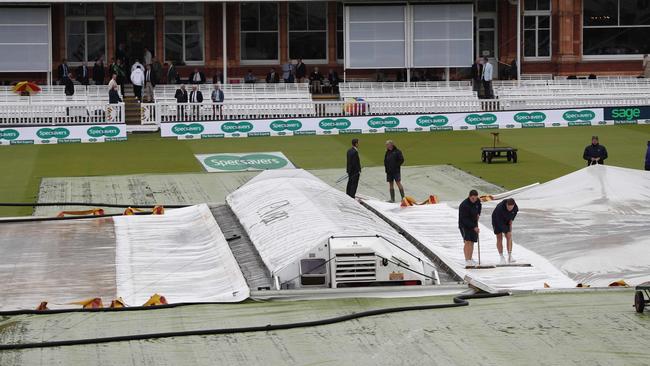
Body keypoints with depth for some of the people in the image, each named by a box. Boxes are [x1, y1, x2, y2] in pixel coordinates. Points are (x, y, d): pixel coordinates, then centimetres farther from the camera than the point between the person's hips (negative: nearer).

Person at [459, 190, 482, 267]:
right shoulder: (464, 205, -28)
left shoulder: (477, 201, -4)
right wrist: (474, 227, -31)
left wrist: (478, 214, 6)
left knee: (472, 242, 6)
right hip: (464, 225, -7)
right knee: (467, 241, -17)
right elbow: (465, 219, -28)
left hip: (473, 223, 7)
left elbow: (479, 206, 23)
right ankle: (467, 260, -20)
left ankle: (470, 259, 14)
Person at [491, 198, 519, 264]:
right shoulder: (500, 207, -39)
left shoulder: (515, 208, -23)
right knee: (499, 238, -5)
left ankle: (510, 256, 1)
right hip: (497, 221, -4)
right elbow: (500, 222, -35)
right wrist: (507, 232, -33)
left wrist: (511, 221, -6)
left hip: (506, 221, 4)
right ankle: (501, 257, -1)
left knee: (509, 238, -4)